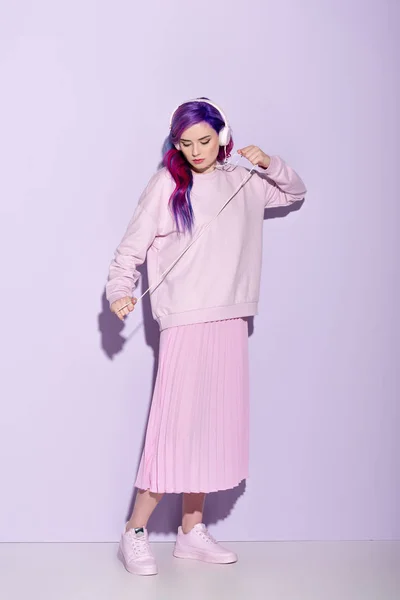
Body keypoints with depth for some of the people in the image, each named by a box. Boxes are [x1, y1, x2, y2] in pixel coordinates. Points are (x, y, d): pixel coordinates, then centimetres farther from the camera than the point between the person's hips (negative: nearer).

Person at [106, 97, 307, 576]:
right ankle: (134, 532, 3)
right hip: (185, 320, -5)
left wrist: (268, 164, 8)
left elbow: (295, 192, 26)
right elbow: (132, 247, -2)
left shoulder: (242, 184, 12)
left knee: (213, 422, 7)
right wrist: (120, 290, -17)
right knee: (176, 423, -8)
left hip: (230, 321, 5)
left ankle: (192, 531, 17)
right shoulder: (167, 184, -1)